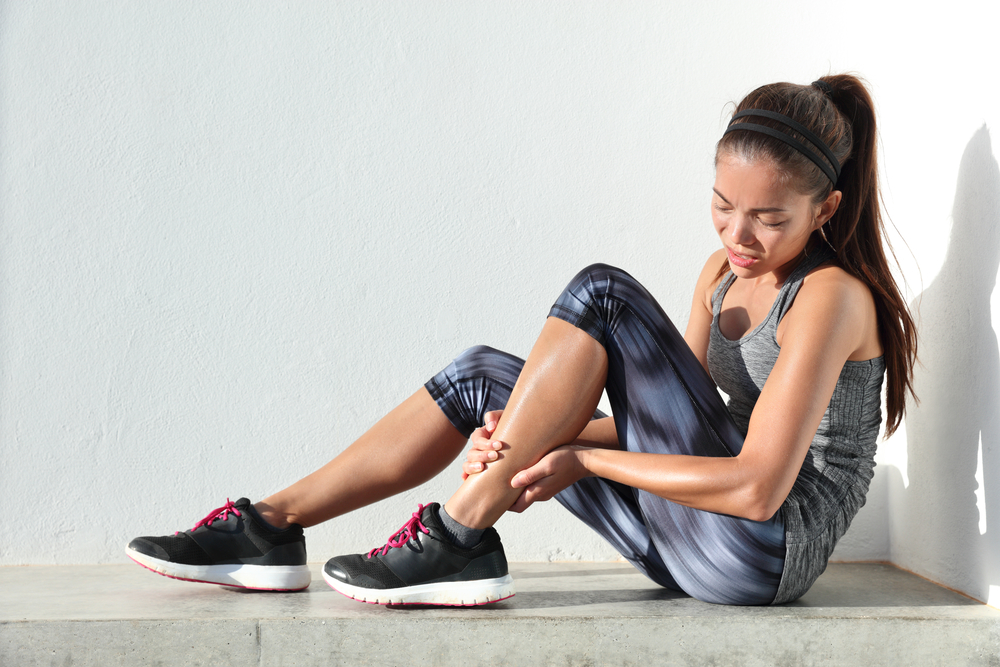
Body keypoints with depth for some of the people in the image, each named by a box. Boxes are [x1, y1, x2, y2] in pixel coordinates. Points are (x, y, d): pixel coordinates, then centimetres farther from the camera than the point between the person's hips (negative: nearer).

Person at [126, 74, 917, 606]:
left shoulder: (830, 295, -15)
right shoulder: (725, 272, 12)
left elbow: (758, 486, -23)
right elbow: (673, 410, 9)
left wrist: (583, 457, -19)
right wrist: (535, 432, -10)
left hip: (771, 548, -8)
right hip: (695, 539, 8)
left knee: (602, 294, -19)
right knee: (481, 379, 2)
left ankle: (459, 537, -16)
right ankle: (270, 527, 6)